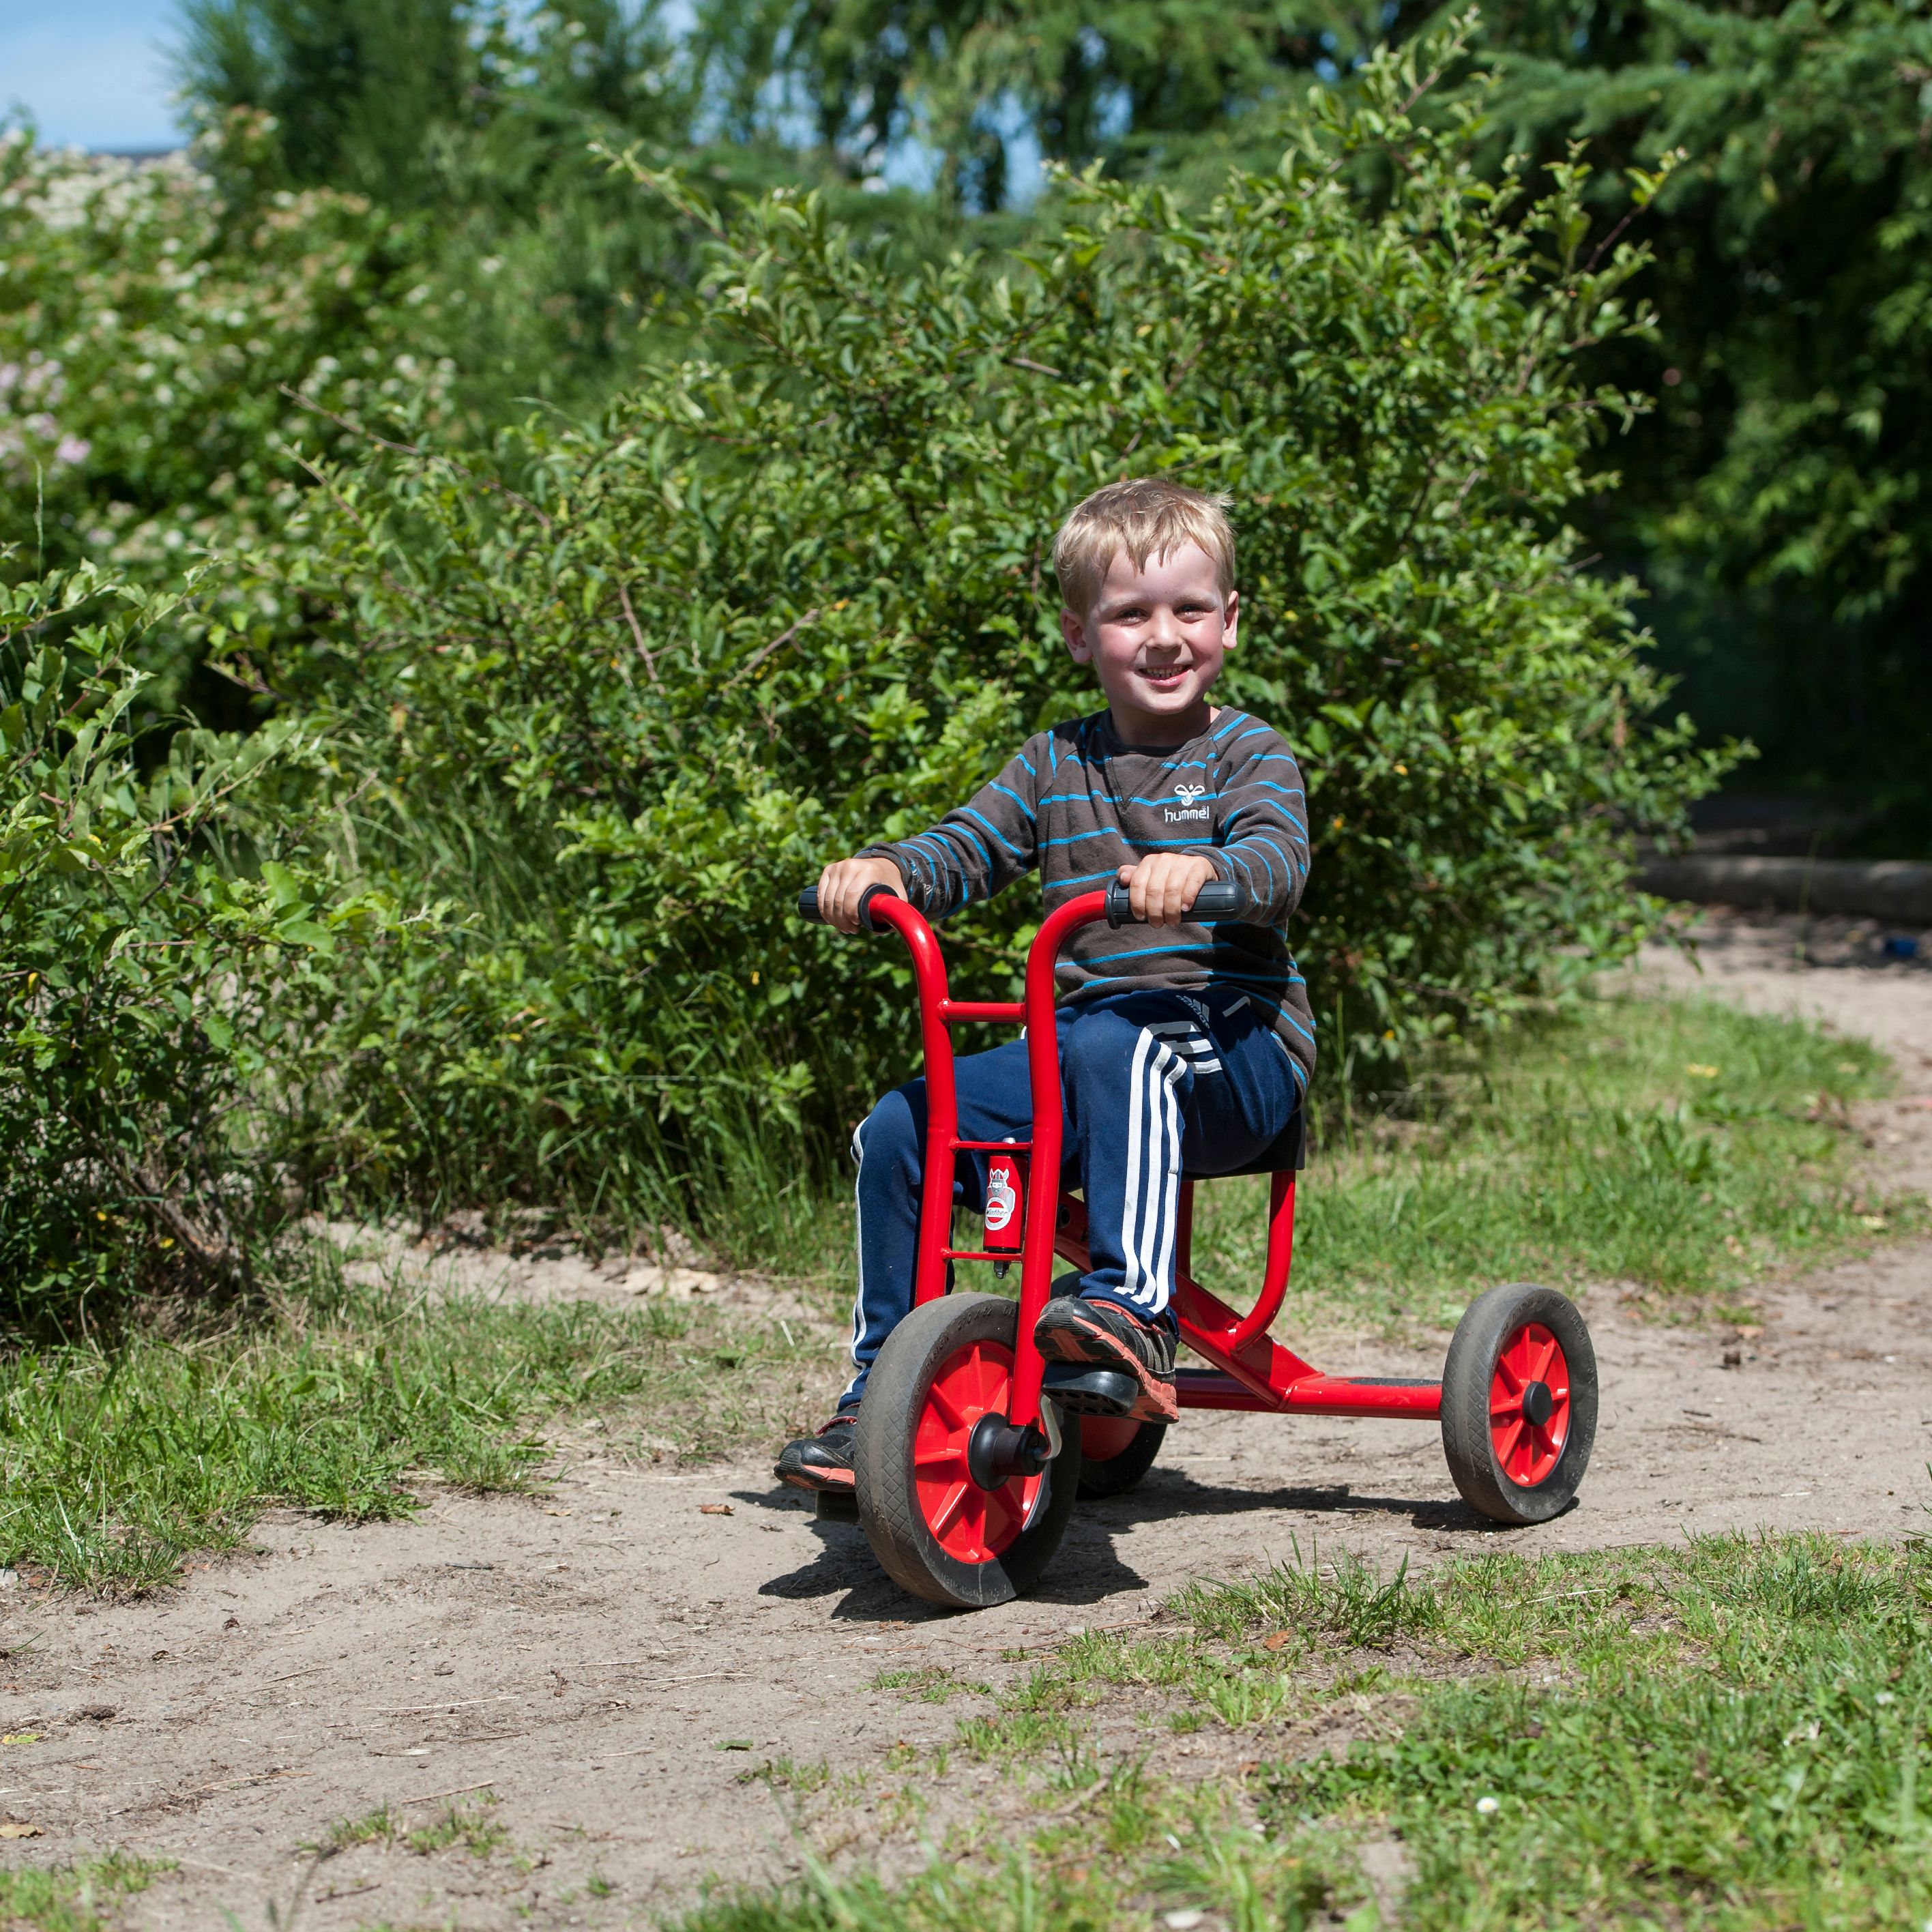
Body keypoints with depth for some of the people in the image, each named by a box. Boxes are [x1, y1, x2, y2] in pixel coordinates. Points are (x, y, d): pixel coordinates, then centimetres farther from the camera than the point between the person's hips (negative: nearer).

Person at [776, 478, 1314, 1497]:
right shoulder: (1056, 765, 16)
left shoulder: (1246, 755, 1)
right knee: (898, 1131, -9)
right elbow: (967, 847, 7)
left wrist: (1202, 870, -41)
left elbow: (1277, 860, -18)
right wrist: (884, 869, -16)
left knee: (1119, 1047, -39)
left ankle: (1132, 1306, -45)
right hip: (1080, 1048, 5)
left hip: (1233, 1048, -5)